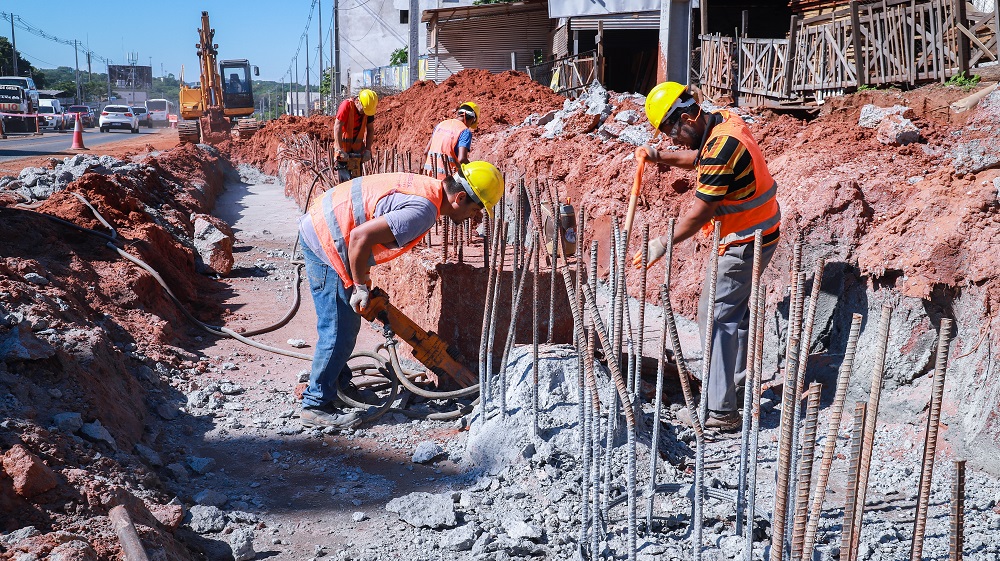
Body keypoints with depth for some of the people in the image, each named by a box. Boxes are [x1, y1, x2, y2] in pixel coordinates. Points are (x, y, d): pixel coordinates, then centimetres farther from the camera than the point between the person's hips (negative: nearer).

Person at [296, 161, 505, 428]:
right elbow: (360, 236, -32)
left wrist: (362, 278, 17)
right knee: (339, 328, -4)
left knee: (346, 323, 19)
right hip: (325, 241, -10)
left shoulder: (426, 187, 7)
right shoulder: (424, 210, -24)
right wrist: (360, 287, -18)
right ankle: (316, 405, 5)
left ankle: (338, 385, 34)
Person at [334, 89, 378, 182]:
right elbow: (337, 127, -23)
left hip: (357, 146, 5)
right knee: (345, 179, -9)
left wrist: (368, 150, -4)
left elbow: (370, 130, 5)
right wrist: (340, 150, -27)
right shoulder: (347, 105, -19)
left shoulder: (368, 109, -3)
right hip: (344, 145, -5)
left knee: (357, 176, 5)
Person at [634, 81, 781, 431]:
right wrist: (659, 157, 7)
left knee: (715, 316, -9)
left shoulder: (721, 148, -28)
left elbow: (699, 214, -24)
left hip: (745, 242, -10)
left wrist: (663, 244, -14)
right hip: (759, 232, 10)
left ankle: (719, 410, -9)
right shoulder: (724, 120, 2)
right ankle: (738, 373, 43)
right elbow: (699, 159, 21)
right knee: (735, 304, 25)